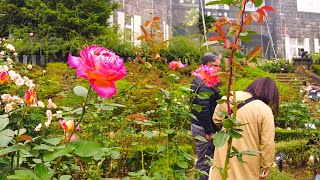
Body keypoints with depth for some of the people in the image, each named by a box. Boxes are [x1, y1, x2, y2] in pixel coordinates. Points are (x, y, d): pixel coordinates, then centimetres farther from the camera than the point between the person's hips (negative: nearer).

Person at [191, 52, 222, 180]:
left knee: (204, 158, 21)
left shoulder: (198, 79, 10)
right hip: (203, 128, -10)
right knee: (204, 160, 2)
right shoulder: (206, 84, -22)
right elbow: (203, 110, -26)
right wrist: (209, 131, -20)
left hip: (197, 124, 10)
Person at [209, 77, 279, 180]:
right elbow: (267, 143, -13)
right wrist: (266, 165, -1)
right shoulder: (265, 111, -15)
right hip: (247, 160, -3)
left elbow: (216, 120, 10)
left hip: (224, 153, 3)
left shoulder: (230, 97, -4)